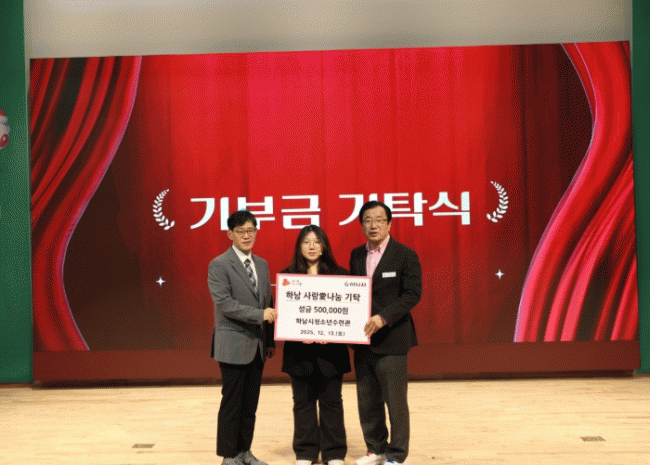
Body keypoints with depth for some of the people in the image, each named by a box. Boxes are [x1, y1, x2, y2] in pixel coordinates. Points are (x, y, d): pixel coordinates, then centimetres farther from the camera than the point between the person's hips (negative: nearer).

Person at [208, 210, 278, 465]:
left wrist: (270, 341, 12)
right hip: (234, 345, -6)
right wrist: (260, 314, -24)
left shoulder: (262, 264, 13)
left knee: (250, 403, 11)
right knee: (232, 403, 0)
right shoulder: (219, 265, -8)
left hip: (257, 346, 6)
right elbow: (224, 304, -18)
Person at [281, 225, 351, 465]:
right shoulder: (287, 276, 4)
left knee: (331, 401, 6)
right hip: (299, 349, 1)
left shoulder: (339, 274, 2)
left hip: (330, 349, 0)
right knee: (303, 402, 8)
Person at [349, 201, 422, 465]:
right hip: (362, 340, 6)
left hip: (391, 339, -6)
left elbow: (412, 294, -13)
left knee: (395, 400, 1)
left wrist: (384, 317, -22)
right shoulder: (356, 255, 11)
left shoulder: (405, 255, -7)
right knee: (367, 400, 14)